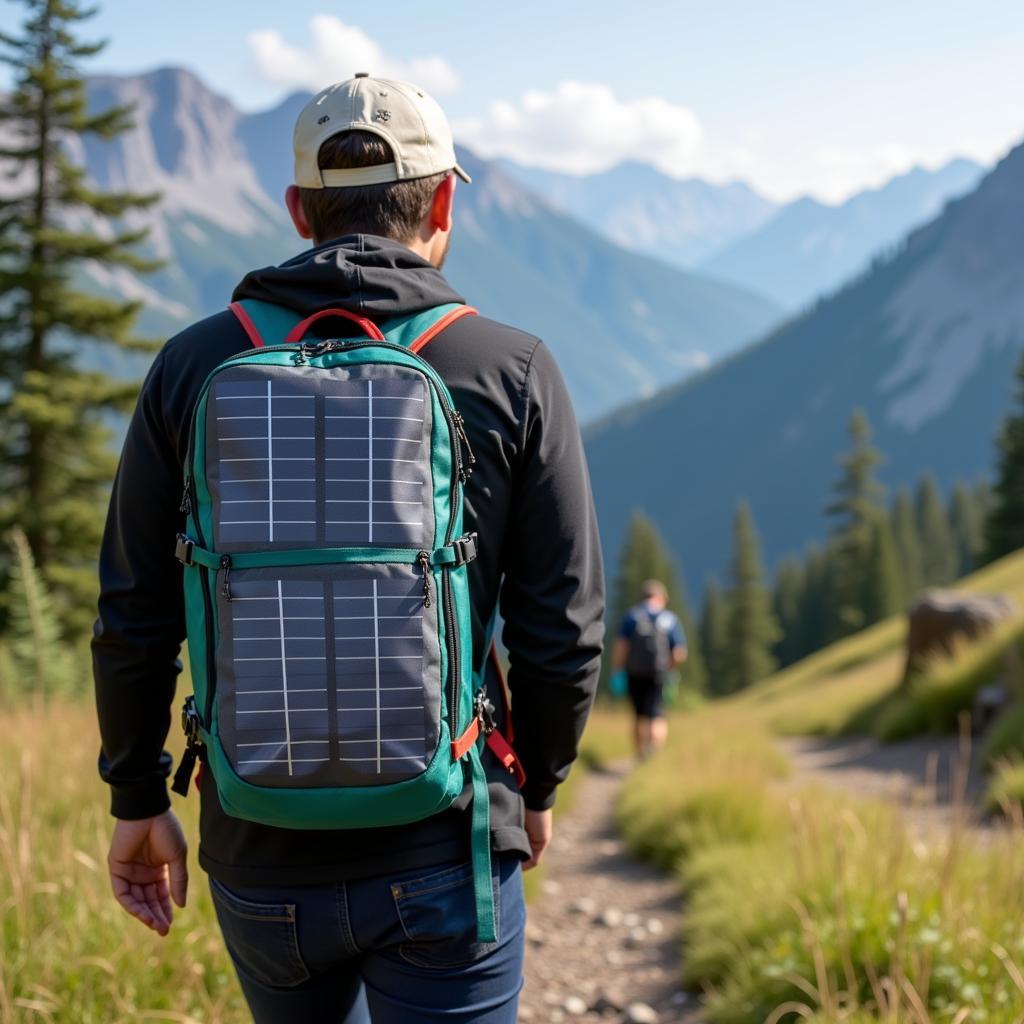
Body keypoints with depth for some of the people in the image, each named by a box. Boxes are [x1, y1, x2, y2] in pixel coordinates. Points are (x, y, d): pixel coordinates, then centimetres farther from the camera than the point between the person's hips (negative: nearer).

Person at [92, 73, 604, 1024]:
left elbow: (132, 620, 0)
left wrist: (138, 800, 14)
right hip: (441, 857, -2)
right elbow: (563, 629, -5)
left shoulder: (195, 366, -2)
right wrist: (536, 787, 12)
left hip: (260, 859, 3)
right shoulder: (511, 371, -6)